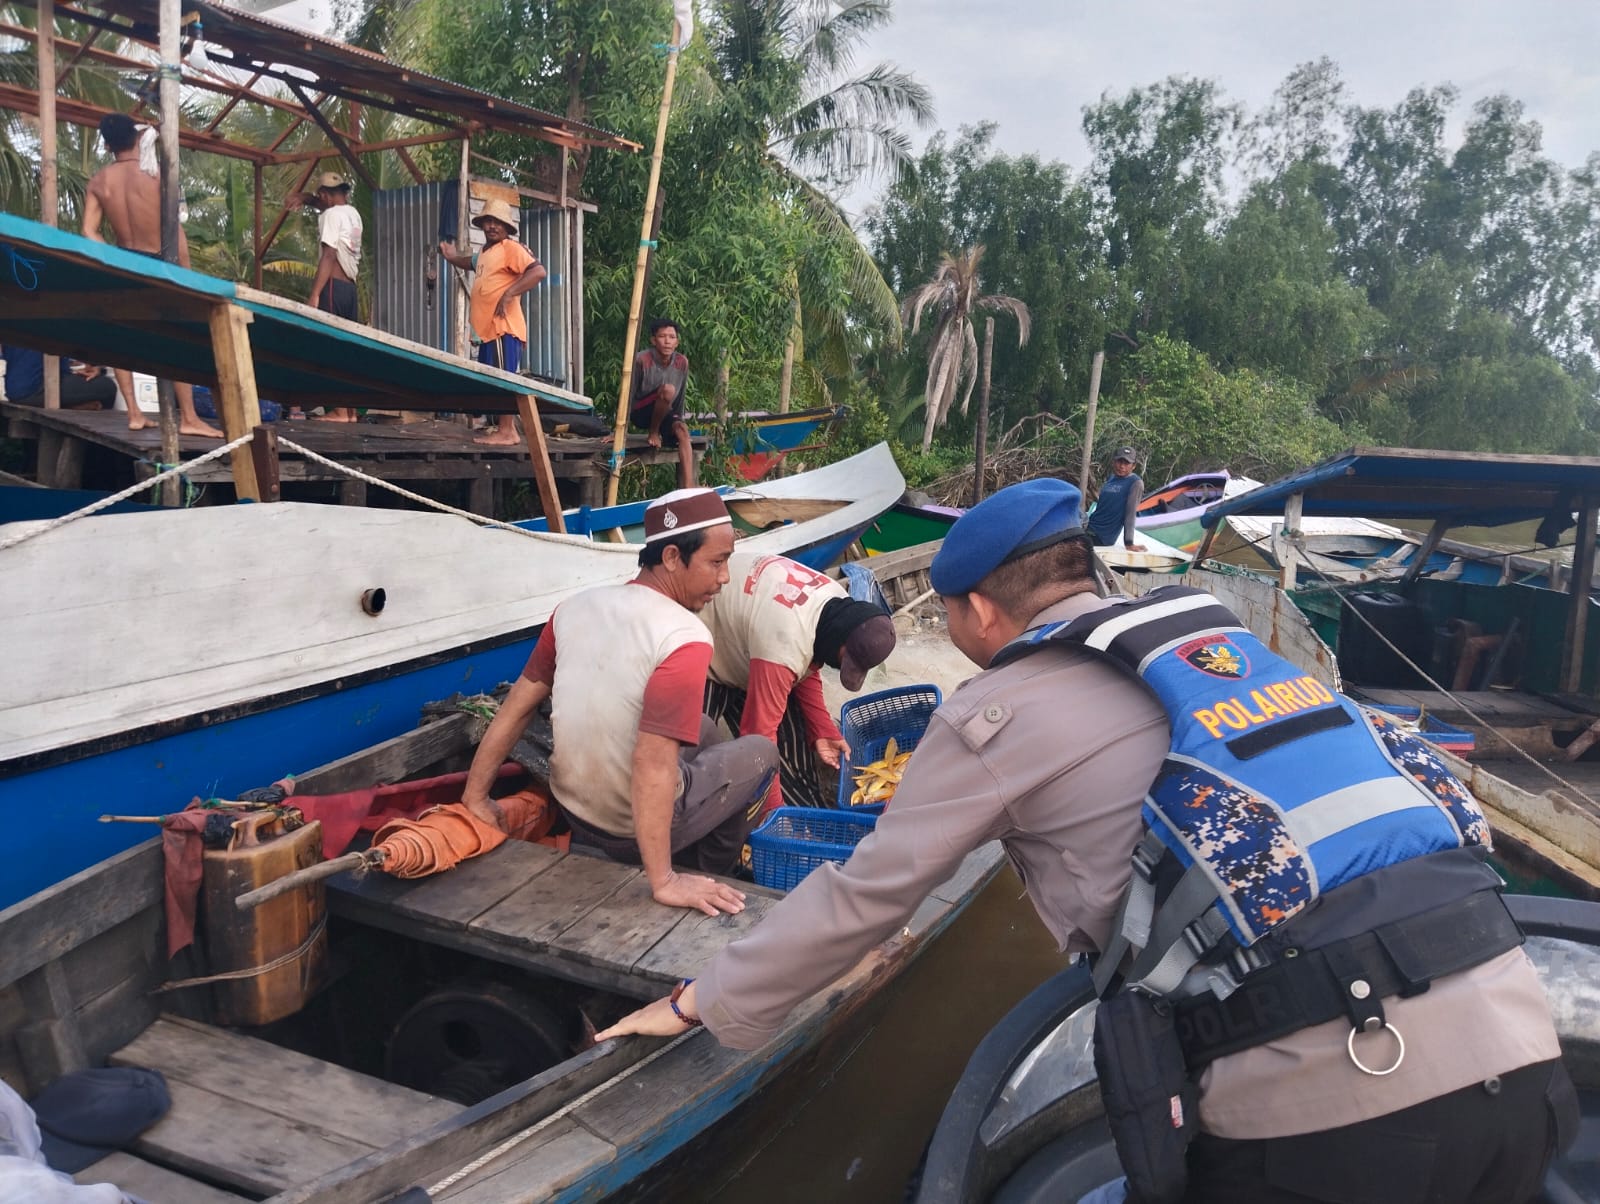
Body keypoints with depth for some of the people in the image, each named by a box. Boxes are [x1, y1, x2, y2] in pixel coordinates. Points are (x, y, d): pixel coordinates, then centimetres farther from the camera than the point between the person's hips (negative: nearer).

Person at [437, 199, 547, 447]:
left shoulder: (511, 248, -8)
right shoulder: (486, 251, 22)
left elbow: (538, 271, -23)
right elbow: (473, 263, 47)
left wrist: (509, 293, -27)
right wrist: (453, 257, 33)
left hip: (504, 328, -10)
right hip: (488, 329, 10)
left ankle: (506, 432, -9)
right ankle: (505, 429, 16)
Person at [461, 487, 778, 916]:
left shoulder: (577, 607, -6)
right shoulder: (686, 640, -26)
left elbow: (516, 707, -1)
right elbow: (653, 764, -31)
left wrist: (475, 797, 8)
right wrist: (664, 883, -26)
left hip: (570, 805, 7)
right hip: (633, 829, -6)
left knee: (702, 729, 29)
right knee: (760, 752, 17)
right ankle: (710, 873, 28)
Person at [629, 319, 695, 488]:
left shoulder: (682, 362, -8)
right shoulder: (642, 360, -21)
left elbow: (680, 396, 5)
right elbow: (629, 394, -16)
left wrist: (678, 421, 11)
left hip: (664, 414, 4)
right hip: (640, 412, -4)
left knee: (683, 431, -27)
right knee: (668, 389, -31)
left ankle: (687, 489, -34)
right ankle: (653, 432, -10)